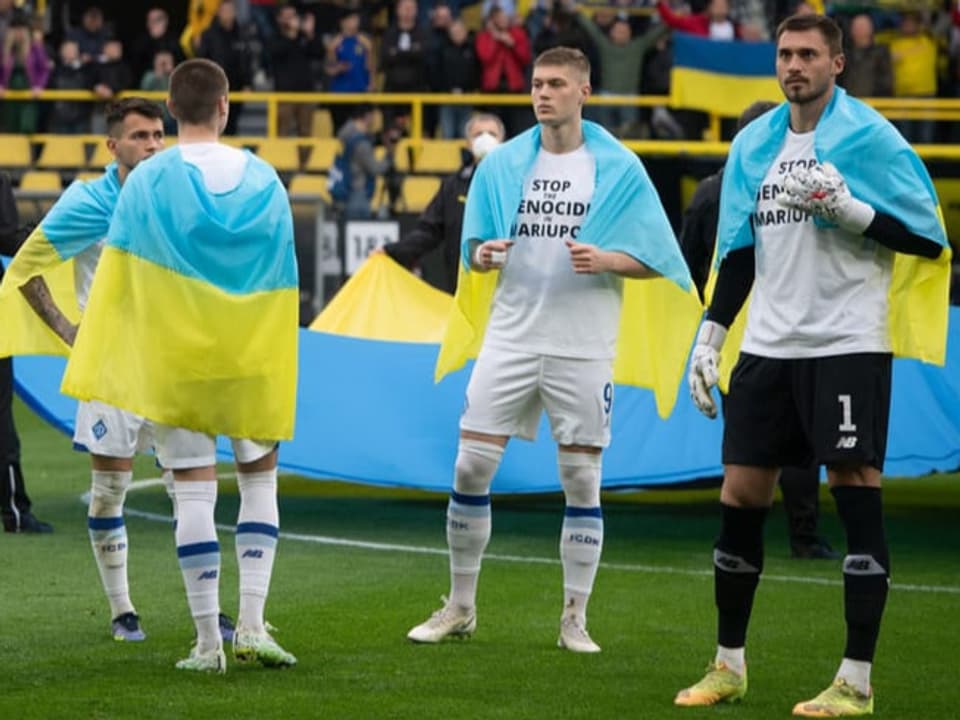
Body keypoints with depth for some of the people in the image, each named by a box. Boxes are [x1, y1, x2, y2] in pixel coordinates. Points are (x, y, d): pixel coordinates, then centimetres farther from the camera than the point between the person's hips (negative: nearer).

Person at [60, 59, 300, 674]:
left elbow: (115, 278, -6)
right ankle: (252, 625, 4)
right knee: (260, 479, 15)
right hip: (252, 362, 2)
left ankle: (209, 641, 2)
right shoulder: (264, 180, 0)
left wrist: (94, 364, -1)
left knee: (194, 491, 2)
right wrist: (280, 376, 12)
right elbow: (284, 285, 4)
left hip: (175, 363, -2)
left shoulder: (148, 181, -7)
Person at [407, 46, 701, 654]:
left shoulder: (619, 167, -2)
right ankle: (460, 608, 12)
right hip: (511, 336, 2)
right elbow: (473, 255, 11)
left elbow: (653, 261, -2)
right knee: (472, 466, -1)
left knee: (582, 479, 0)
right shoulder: (501, 163, 6)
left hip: (584, 347, -2)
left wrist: (604, 260, -21)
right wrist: (483, 255, -13)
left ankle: (575, 620, 9)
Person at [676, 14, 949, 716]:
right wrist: (710, 338, 12)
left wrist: (849, 208, -21)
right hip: (769, 344, 6)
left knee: (856, 491, -8)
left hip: (848, 343, -6)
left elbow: (928, 239, -9)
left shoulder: (869, 137, -7)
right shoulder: (752, 144, 11)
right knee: (741, 494, 5)